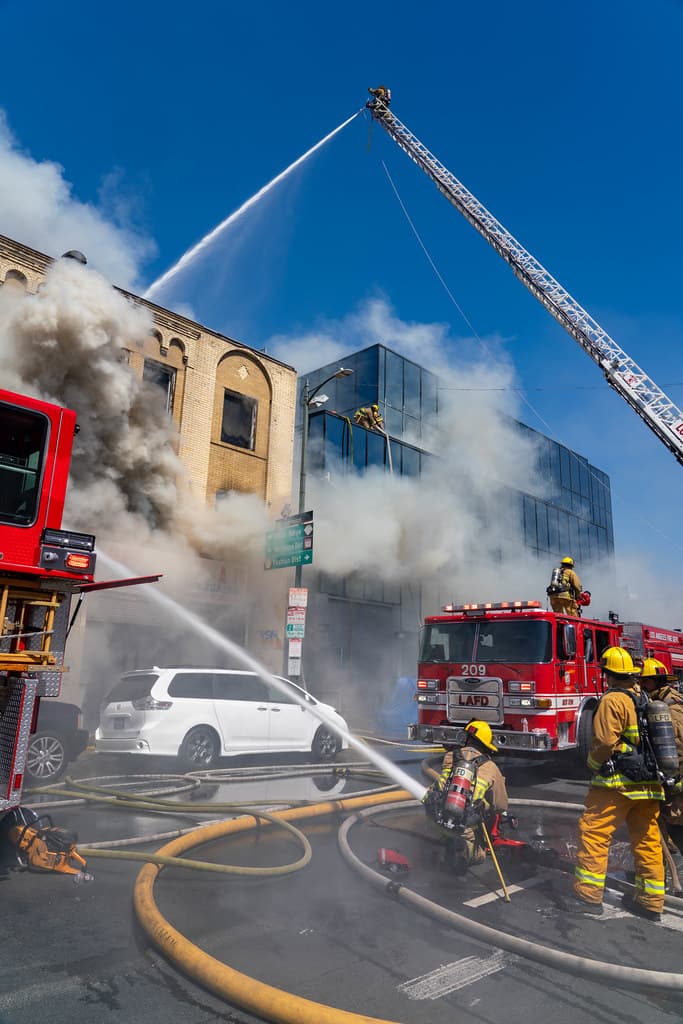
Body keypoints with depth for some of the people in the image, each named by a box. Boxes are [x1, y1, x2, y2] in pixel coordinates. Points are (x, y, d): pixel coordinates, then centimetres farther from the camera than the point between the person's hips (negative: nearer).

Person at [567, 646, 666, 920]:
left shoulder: (613, 700, -13)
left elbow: (605, 741, -17)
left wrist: (593, 764, 0)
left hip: (618, 782, -8)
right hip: (651, 783, 8)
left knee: (593, 833, -2)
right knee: (647, 841, 14)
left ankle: (589, 895, 0)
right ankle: (651, 902, 22)